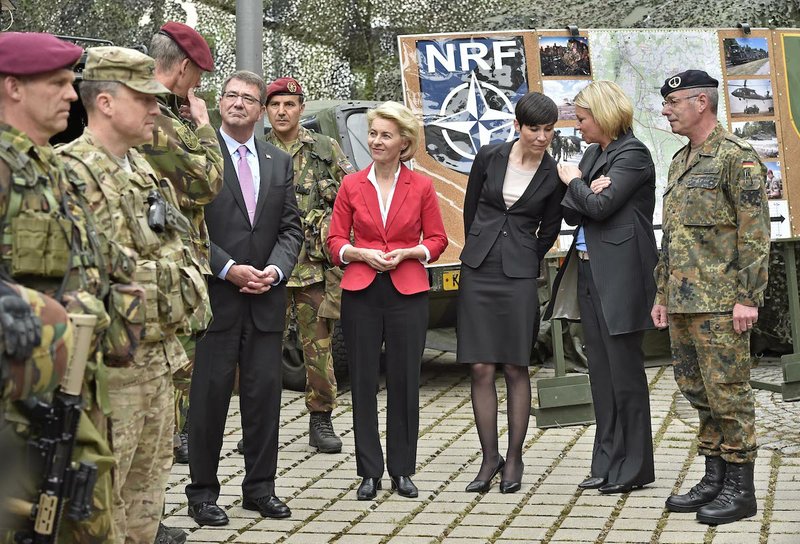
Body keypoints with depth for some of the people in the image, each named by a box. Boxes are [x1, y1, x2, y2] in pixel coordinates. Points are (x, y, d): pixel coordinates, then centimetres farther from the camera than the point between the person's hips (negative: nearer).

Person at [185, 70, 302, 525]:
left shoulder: (280, 162, 14)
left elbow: (291, 227, 12)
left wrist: (276, 269, -5)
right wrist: (228, 268, -14)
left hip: (266, 298, 4)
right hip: (215, 296, -4)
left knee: (266, 393, 8)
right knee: (210, 394, 1)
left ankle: (260, 487, 19)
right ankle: (203, 492, 11)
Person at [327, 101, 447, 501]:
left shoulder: (421, 187, 2)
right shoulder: (351, 185, 5)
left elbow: (437, 239, 7)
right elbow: (335, 240, 7)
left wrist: (408, 252, -10)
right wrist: (361, 253, -11)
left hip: (407, 291, -1)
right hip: (361, 291, 1)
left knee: (405, 381, 4)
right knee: (363, 382, 3)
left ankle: (402, 470, 16)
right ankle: (369, 471, 13)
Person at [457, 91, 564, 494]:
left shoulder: (554, 175, -1)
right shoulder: (489, 157, 1)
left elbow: (548, 231, 10)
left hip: (519, 275, -1)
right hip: (477, 272, 1)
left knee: (515, 369, 2)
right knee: (481, 369, 1)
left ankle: (514, 460, 12)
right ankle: (489, 458, 10)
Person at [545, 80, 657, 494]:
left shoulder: (632, 154, -8)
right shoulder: (593, 154, 17)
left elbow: (600, 206, -18)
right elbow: (570, 212, 11)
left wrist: (572, 181, -1)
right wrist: (586, 190, -9)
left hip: (619, 274, -9)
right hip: (589, 271, 9)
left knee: (624, 370, -3)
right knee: (601, 371, 10)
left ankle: (635, 467, 6)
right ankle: (608, 463, 16)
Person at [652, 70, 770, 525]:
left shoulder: (737, 156, -8)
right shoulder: (681, 161, 18)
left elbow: (755, 232, -13)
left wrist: (748, 298, -18)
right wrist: (663, 294, 20)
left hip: (720, 303, -9)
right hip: (684, 301, 9)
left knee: (728, 392, -4)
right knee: (697, 390, 12)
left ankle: (741, 489, 4)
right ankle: (714, 478, 22)